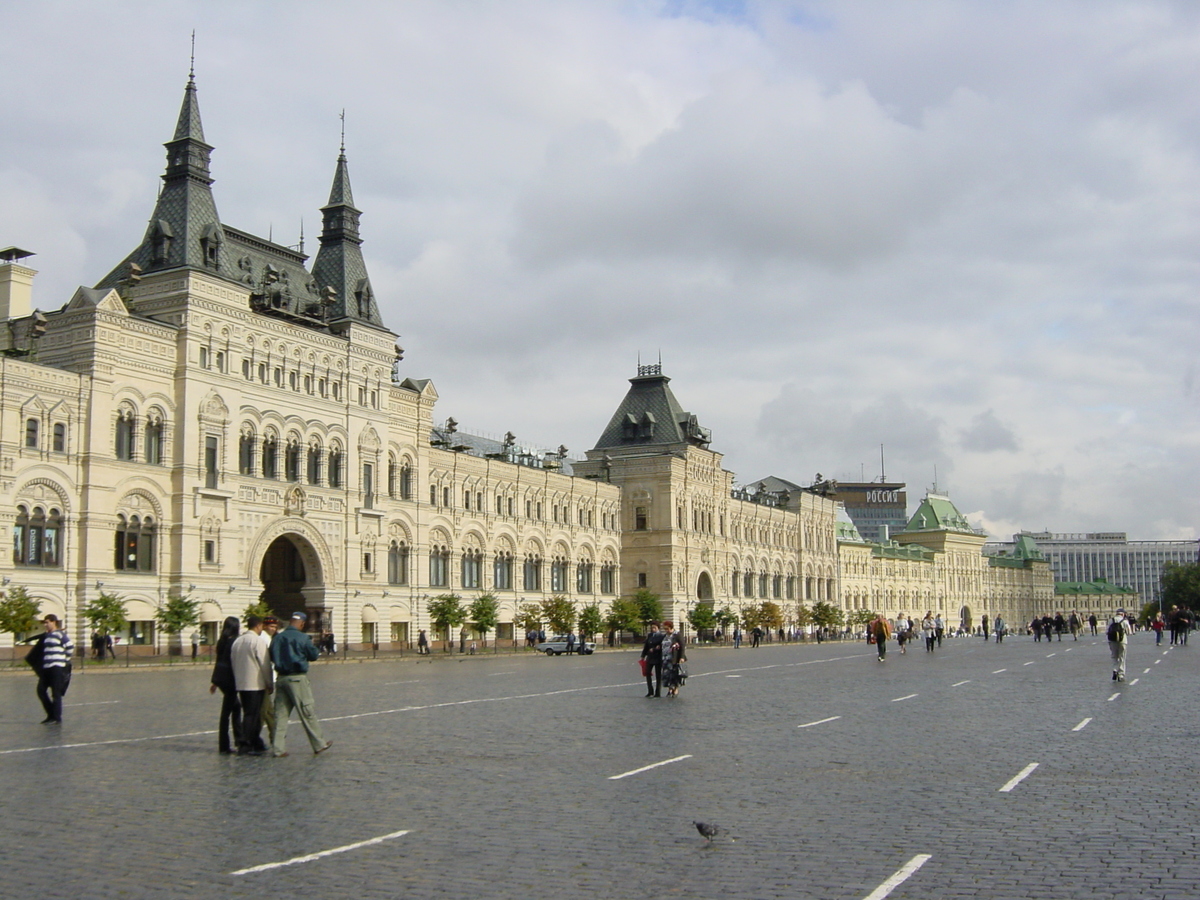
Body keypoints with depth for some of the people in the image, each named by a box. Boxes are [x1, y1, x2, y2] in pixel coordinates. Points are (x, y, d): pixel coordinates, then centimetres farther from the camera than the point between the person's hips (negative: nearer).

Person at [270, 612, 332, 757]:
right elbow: (314, 655, -2)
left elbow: (272, 657, 12)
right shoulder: (302, 638, -10)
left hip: (281, 678, 5)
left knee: (280, 713, 7)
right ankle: (319, 744, 13)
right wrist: (311, 645, 16)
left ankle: (278, 748, 5)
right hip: (297, 677, -5)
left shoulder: (278, 638, 4)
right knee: (307, 712, 4)